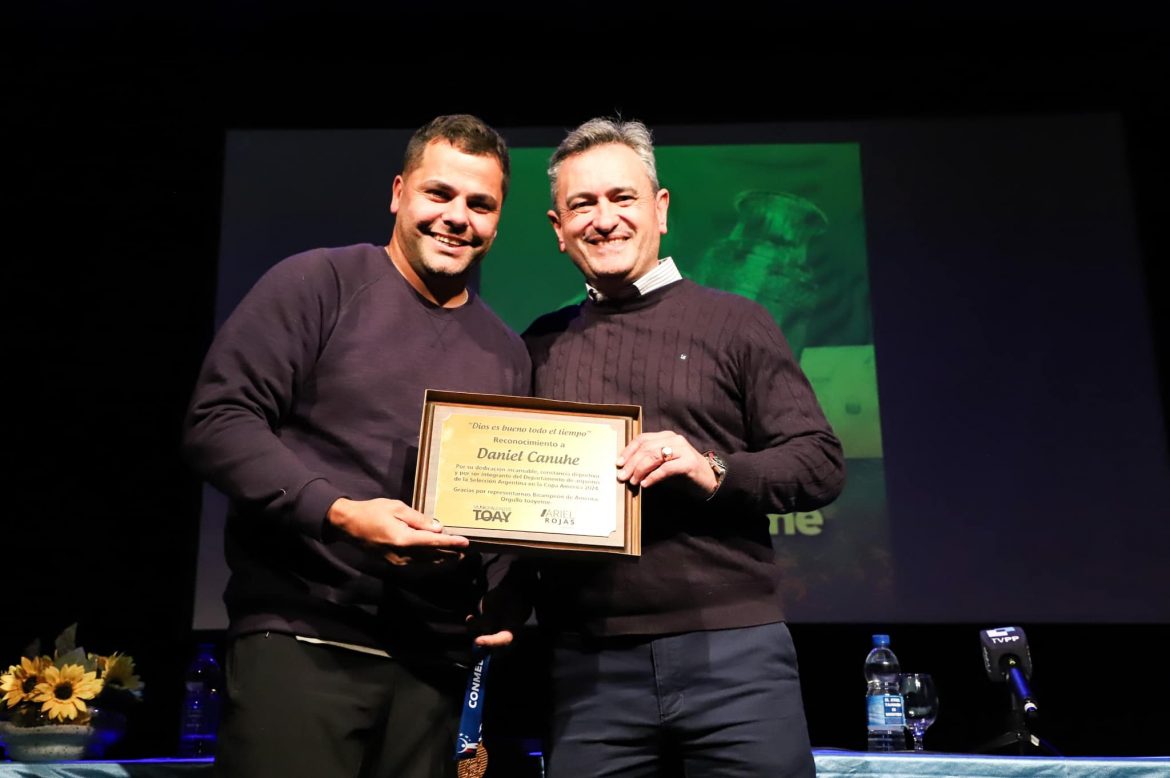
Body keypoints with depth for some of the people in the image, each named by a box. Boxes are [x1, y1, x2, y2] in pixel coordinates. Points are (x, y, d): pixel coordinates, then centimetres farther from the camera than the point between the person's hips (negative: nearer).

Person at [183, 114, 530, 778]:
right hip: (303, 639, -4)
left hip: (435, 661, 5)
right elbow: (218, 420, -8)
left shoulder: (507, 354, 15)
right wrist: (336, 512, -19)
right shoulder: (318, 284, 0)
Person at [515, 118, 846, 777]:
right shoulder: (540, 347, 13)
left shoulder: (734, 322, 5)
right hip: (590, 665, 2)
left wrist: (714, 470, -16)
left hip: (734, 648, -2)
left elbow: (822, 462, 1)